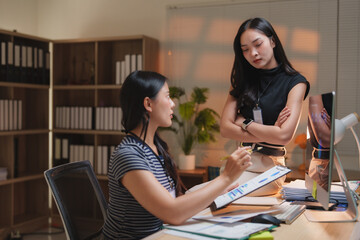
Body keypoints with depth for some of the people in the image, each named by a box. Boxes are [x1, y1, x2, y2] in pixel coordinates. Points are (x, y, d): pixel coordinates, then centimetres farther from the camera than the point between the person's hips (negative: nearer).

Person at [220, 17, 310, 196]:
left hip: (270, 167, -4)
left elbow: (284, 135, -14)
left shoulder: (295, 82, -1)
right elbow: (225, 128, 1)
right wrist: (268, 133, -7)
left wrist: (245, 123, -2)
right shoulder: (243, 80, 12)